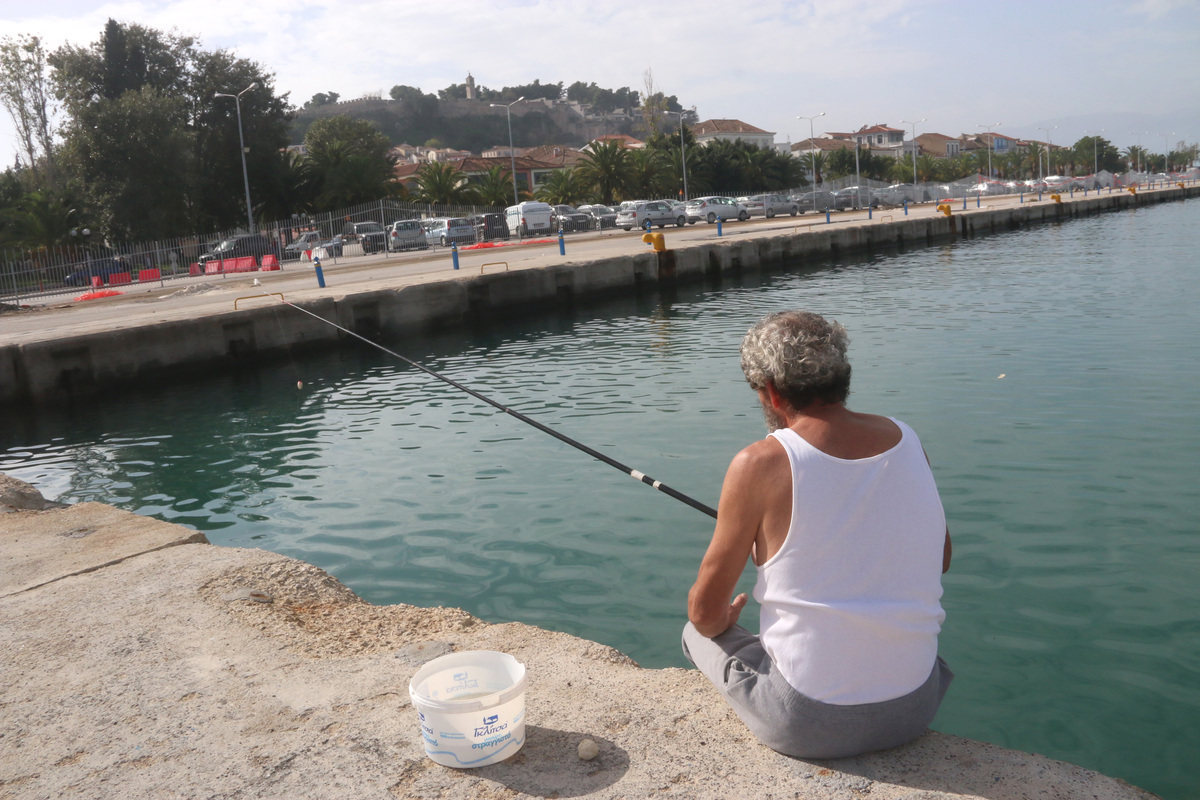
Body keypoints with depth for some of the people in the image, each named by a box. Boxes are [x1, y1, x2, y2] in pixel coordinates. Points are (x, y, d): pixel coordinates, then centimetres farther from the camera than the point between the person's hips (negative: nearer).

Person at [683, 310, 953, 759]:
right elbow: (940, 560, 14)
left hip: (806, 726, -5)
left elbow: (705, 614, -7)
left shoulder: (759, 464, -17)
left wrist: (722, 620, 15)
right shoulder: (905, 440, -2)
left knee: (699, 634, 22)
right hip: (914, 711, 5)